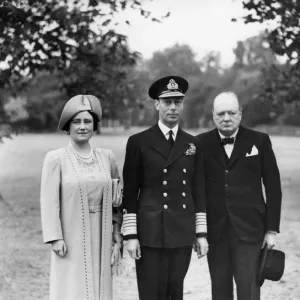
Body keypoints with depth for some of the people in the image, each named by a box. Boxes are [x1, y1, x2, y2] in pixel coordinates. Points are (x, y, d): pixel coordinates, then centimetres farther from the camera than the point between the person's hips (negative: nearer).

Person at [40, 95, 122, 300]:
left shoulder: (107, 157, 6)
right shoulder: (56, 159, -5)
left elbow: (115, 199, 11)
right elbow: (49, 201, -7)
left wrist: (117, 233, 6)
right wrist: (55, 238, -12)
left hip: (100, 238, 4)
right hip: (71, 239, -3)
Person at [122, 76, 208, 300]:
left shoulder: (192, 144, 9)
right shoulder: (139, 142, -2)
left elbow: (198, 191, 10)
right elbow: (130, 193, -2)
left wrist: (201, 233, 6)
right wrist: (130, 235, -7)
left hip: (183, 233, 3)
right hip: (150, 233, -3)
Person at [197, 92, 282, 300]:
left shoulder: (260, 141, 2)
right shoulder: (201, 144, 4)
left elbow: (273, 187, 3)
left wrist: (272, 229, 0)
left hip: (249, 228, -1)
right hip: (214, 229, 2)